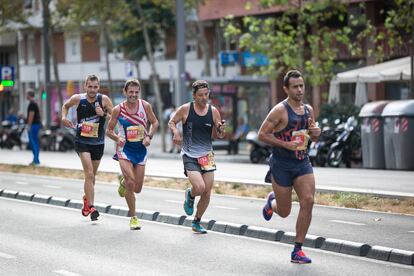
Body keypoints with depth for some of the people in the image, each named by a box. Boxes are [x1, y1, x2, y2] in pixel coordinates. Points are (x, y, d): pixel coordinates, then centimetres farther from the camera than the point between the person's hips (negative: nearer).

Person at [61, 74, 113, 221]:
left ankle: (86, 198, 44)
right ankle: (91, 207, -18)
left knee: (91, 176, 17)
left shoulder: (104, 100, -7)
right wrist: (64, 117, -3)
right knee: (89, 174, -18)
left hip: (98, 143, 2)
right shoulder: (78, 99, -7)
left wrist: (104, 114, -21)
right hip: (82, 141, -2)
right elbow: (65, 106, 14)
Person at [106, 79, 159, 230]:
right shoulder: (118, 110, -8)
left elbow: (155, 122, 8)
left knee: (137, 188, 6)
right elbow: (109, 130, 1)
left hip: (141, 149, 2)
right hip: (125, 149, -2)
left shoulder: (145, 106, -5)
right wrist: (117, 138, -20)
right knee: (130, 182, -20)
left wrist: (149, 136, -9)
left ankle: (123, 181, 43)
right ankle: (133, 217, -4)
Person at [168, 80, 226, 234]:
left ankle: (196, 223, 22)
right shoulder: (185, 109, -6)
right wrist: (175, 132, -12)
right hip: (189, 156, -3)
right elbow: (172, 122, 8)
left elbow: (219, 136, 8)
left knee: (207, 193, 2)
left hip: (207, 155, 3)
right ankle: (190, 195, 17)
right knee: (199, 187, -22)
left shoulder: (213, 111, 1)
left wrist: (221, 130, -15)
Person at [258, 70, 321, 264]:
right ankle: (272, 201, 44)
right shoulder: (280, 111, -13)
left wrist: (315, 133, -3)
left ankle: (297, 251, -5)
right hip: (282, 165, -5)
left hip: (303, 163, 5)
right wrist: (286, 144, -22)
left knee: (308, 201, -14)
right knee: (284, 212, 4)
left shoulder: (308, 110, 8)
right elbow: (262, 134, -14)